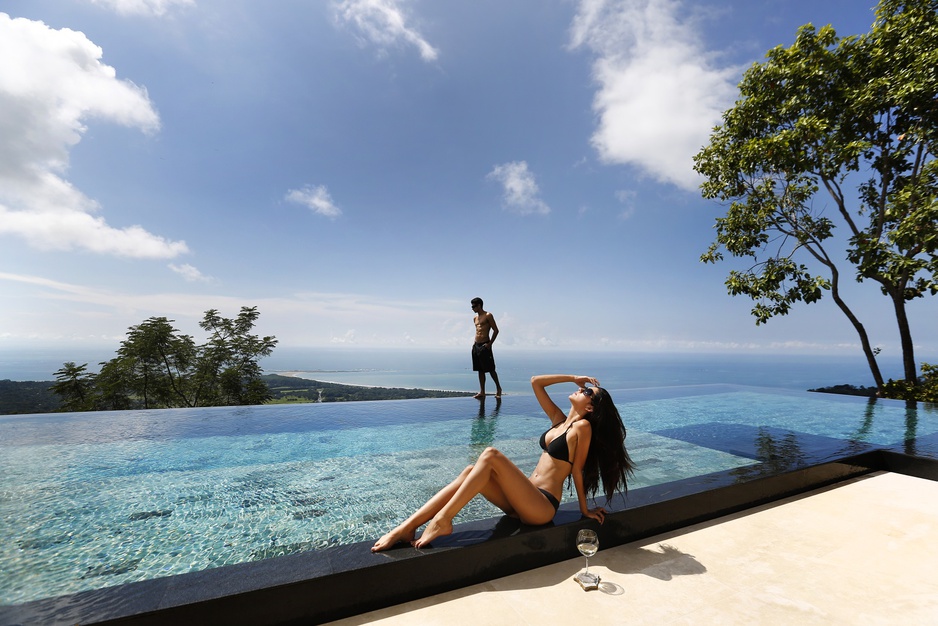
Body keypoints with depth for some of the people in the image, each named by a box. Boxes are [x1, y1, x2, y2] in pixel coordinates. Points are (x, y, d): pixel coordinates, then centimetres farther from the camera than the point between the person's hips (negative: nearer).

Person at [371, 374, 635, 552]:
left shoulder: (583, 426, -8)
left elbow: (577, 469, -3)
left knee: (490, 456, -25)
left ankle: (442, 520, -22)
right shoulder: (559, 419, 13)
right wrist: (574, 378, 13)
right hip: (524, 500, 7)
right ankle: (405, 528, -18)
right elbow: (535, 382, 13)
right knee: (470, 472, -15)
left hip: (542, 506, -7)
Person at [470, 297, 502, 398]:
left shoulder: (488, 316, -6)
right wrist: (475, 342, 13)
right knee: (480, 370, 8)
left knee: (490, 369, -2)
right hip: (476, 345, 7)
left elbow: (496, 330, -9)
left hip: (484, 346, -7)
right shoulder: (475, 318, 16)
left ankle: (498, 388, 15)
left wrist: (490, 344, -13)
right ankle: (482, 392, 13)